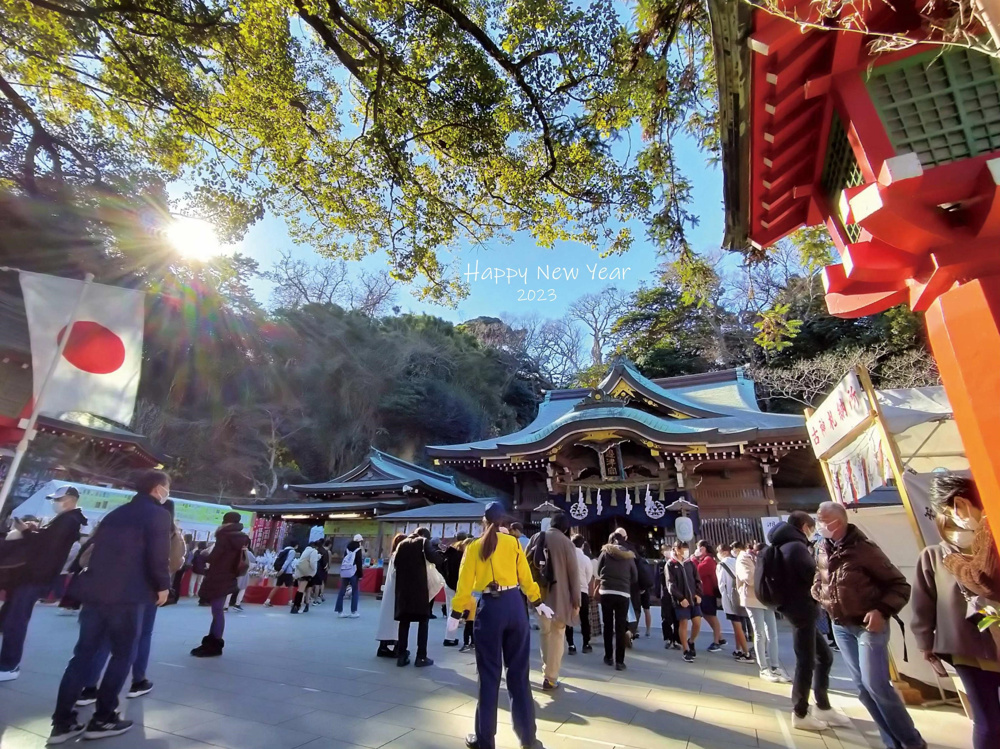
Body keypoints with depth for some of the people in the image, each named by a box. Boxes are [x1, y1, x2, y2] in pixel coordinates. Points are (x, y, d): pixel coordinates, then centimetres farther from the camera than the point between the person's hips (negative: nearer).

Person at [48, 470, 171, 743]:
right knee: (122, 654, 7)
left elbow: (97, 550, 20)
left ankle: (62, 722, 16)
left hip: (93, 591, 7)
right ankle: (102, 719, 13)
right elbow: (158, 556, -15)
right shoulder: (158, 515, -9)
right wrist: (163, 585, 1)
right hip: (125, 595, -7)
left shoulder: (115, 514, 17)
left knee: (83, 654, 14)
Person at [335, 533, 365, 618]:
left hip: (344, 572, 6)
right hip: (353, 572, -6)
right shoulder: (359, 550, -5)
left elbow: (343, 561, 15)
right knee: (355, 592, 3)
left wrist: (343, 571, 16)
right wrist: (360, 575, -6)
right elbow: (359, 563, -10)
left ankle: (340, 611, 11)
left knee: (342, 591, 10)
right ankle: (353, 612, 3)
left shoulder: (347, 549, 15)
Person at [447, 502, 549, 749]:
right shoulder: (513, 542, 3)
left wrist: (456, 614, 7)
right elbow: (525, 576, 6)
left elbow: (465, 584, -1)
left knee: (489, 675, 11)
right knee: (519, 673, 14)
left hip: (489, 608, -2)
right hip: (514, 605, 2)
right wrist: (538, 603, 18)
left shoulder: (474, 547, 1)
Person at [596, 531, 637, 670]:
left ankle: (608, 657, 20)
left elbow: (598, 572, 7)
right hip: (623, 594, 0)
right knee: (621, 628, 3)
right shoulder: (629, 556, 5)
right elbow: (635, 577, 9)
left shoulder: (605, 552, 3)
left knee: (607, 626, 11)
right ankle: (619, 661, 2)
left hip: (606, 593, 0)